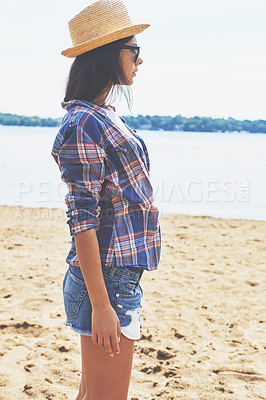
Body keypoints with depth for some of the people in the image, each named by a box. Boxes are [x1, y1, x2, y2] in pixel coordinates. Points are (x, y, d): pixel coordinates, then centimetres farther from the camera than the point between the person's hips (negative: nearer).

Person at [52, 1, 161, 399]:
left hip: (122, 274, 10)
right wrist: (101, 304, -21)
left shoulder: (104, 117, 13)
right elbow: (83, 220, -20)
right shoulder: (83, 125, -16)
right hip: (106, 277, -9)